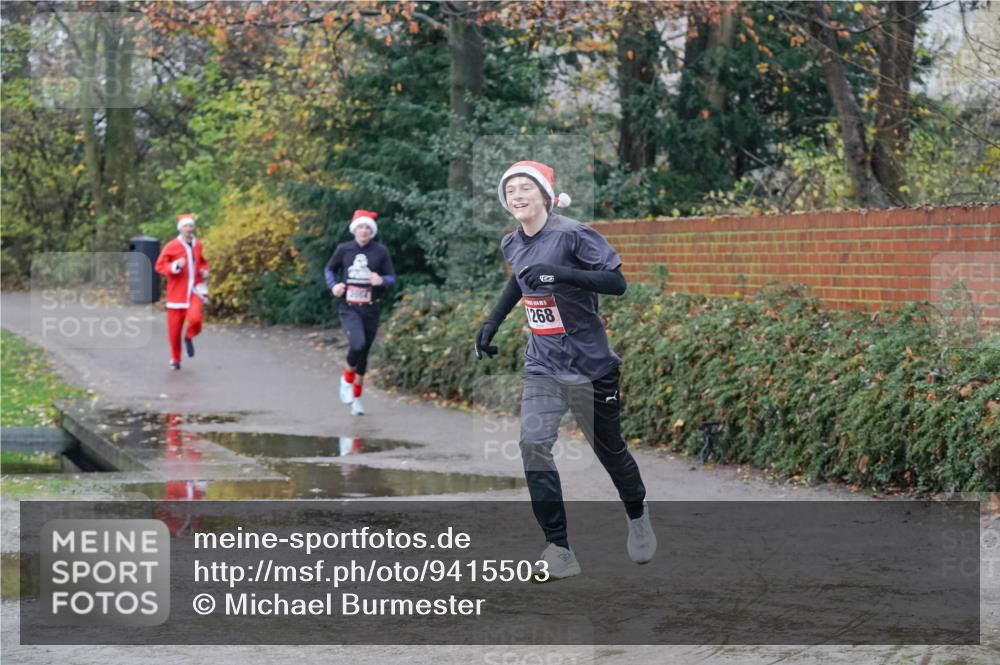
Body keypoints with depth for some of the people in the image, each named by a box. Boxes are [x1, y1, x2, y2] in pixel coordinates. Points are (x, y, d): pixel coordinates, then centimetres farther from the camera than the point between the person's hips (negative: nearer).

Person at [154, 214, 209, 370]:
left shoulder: (198, 245, 6)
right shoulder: (171, 246, -7)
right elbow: (159, 266, -7)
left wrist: (204, 271, 2)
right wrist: (175, 266, -23)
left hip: (194, 289, 2)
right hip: (177, 291, -2)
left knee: (195, 318, -25)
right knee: (174, 327, 4)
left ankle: (189, 337, 10)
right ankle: (175, 359, 24)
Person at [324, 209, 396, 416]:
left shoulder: (380, 251, -1)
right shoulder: (343, 249, 0)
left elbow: (392, 278, 4)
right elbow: (329, 269, 15)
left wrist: (381, 281, -19)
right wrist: (333, 285, -5)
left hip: (371, 309, 2)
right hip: (349, 308, -2)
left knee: (364, 352, 9)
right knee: (357, 344, -26)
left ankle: (356, 398, 26)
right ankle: (347, 378, 4)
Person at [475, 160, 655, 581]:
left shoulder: (573, 235, -16)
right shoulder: (512, 245, 4)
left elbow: (617, 283, -23)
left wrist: (559, 273, -34)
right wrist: (492, 322, 19)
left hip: (590, 365, -5)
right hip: (542, 368, 5)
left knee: (609, 449, 10)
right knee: (533, 446, -13)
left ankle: (637, 516, 41)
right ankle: (559, 551, -12)